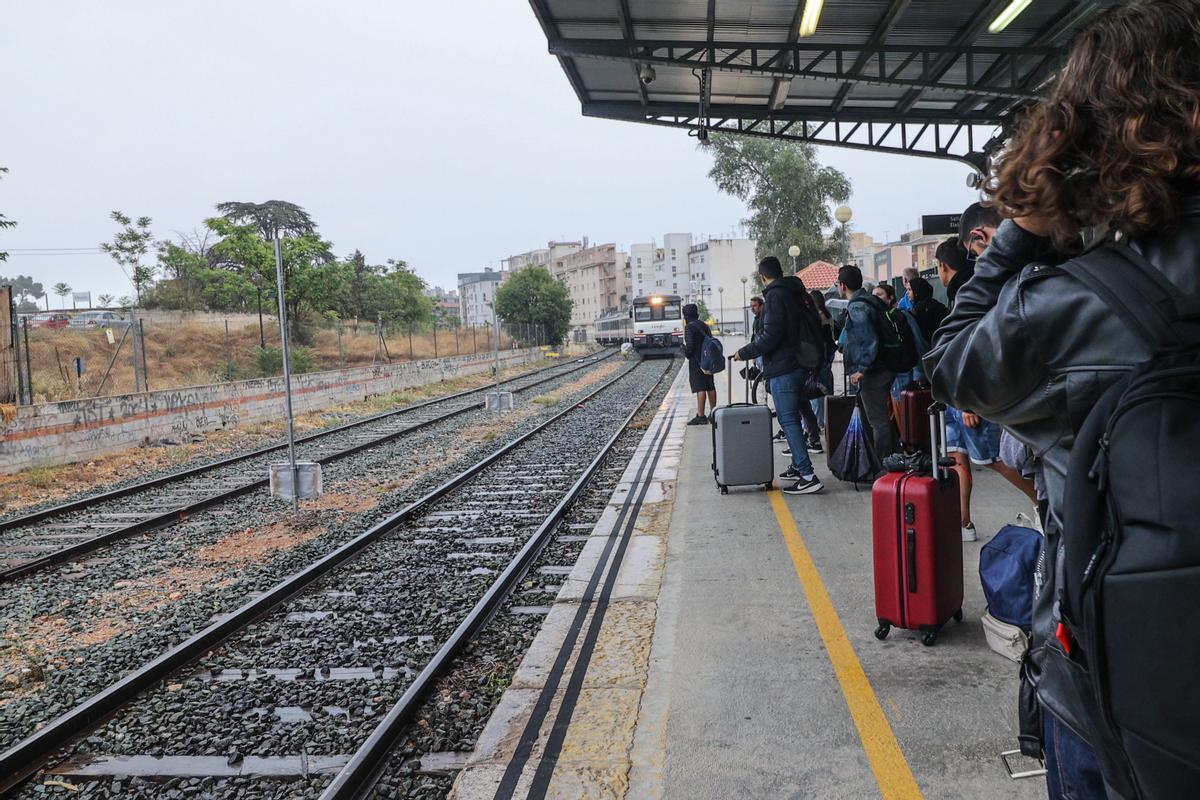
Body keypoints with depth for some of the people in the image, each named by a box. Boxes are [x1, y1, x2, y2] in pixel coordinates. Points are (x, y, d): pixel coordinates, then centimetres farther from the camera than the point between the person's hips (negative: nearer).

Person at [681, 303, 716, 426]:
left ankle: (701, 416, -10)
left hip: (696, 361, -8)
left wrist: (685, 351, -2)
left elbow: (690, 345, -21)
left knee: (700, 388, -9)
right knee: (710, 387, 12)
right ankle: (713, 413, 19)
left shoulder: (690, 327, -13)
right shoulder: (704, 325, 13)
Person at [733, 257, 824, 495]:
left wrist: (744, 353, -11)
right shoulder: (800, 293, 15)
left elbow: (771, 336, -21)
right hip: (802, 364, 10)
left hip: (783, 368, -10)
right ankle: (798, 466, 29)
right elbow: (814, 327, 21)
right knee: (793, 417, 20)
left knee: (788, 420, -9)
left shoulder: (775, 296, -14)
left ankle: (808, 477, -14)